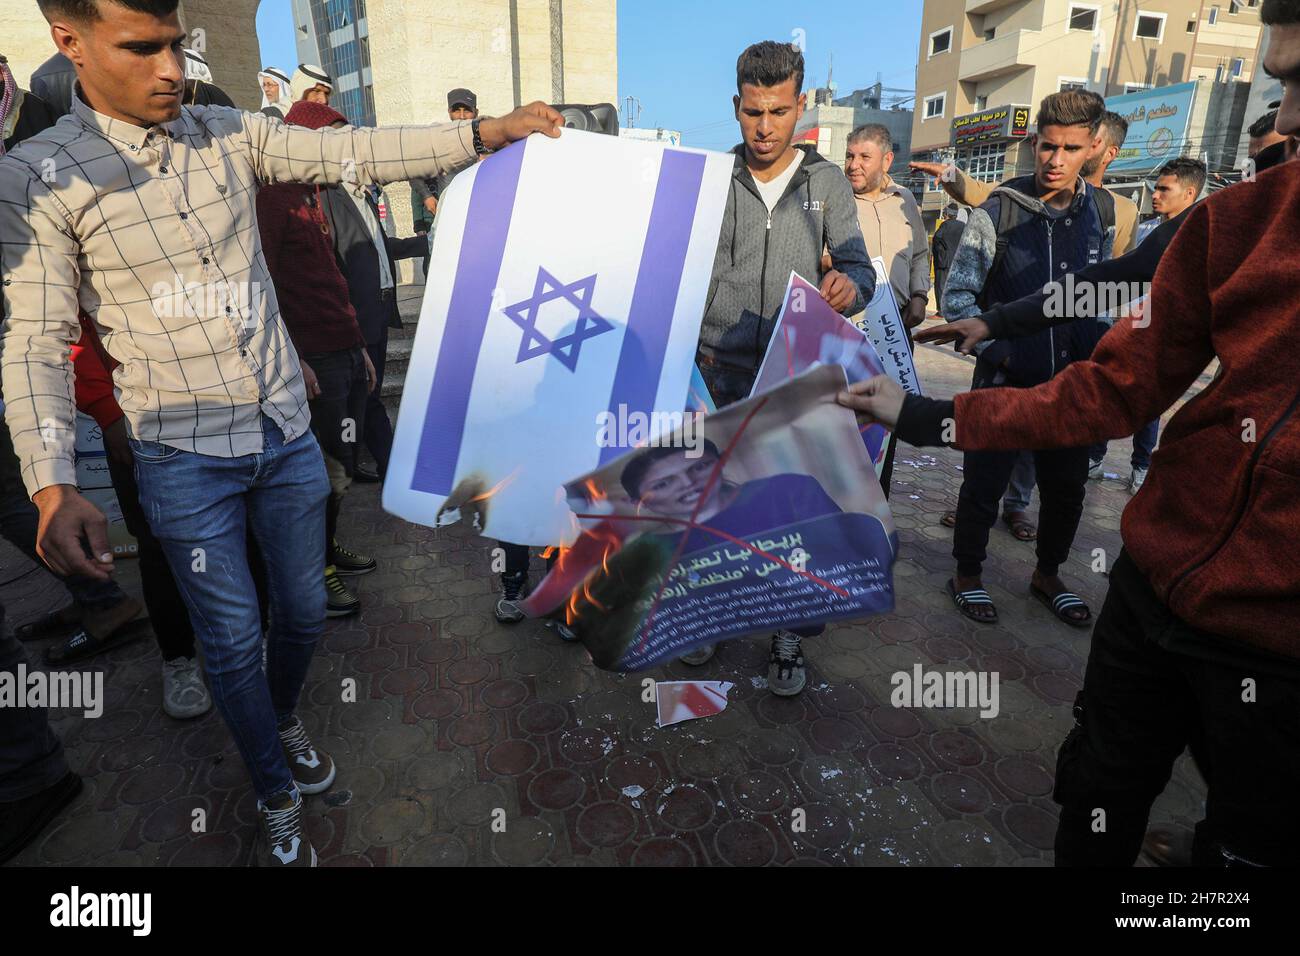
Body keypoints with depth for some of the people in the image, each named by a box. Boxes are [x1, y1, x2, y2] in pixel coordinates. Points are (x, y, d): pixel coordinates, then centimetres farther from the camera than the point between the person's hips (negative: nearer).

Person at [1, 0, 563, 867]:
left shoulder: (232, 135, 1)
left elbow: (359, 154, -4)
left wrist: (490, 131, -13)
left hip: (286, 433, 4)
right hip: (186, 458, -3)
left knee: (304, 611, 17)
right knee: (233, 641, 7)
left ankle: (284, 719, 50)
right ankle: (278, 799, 33)